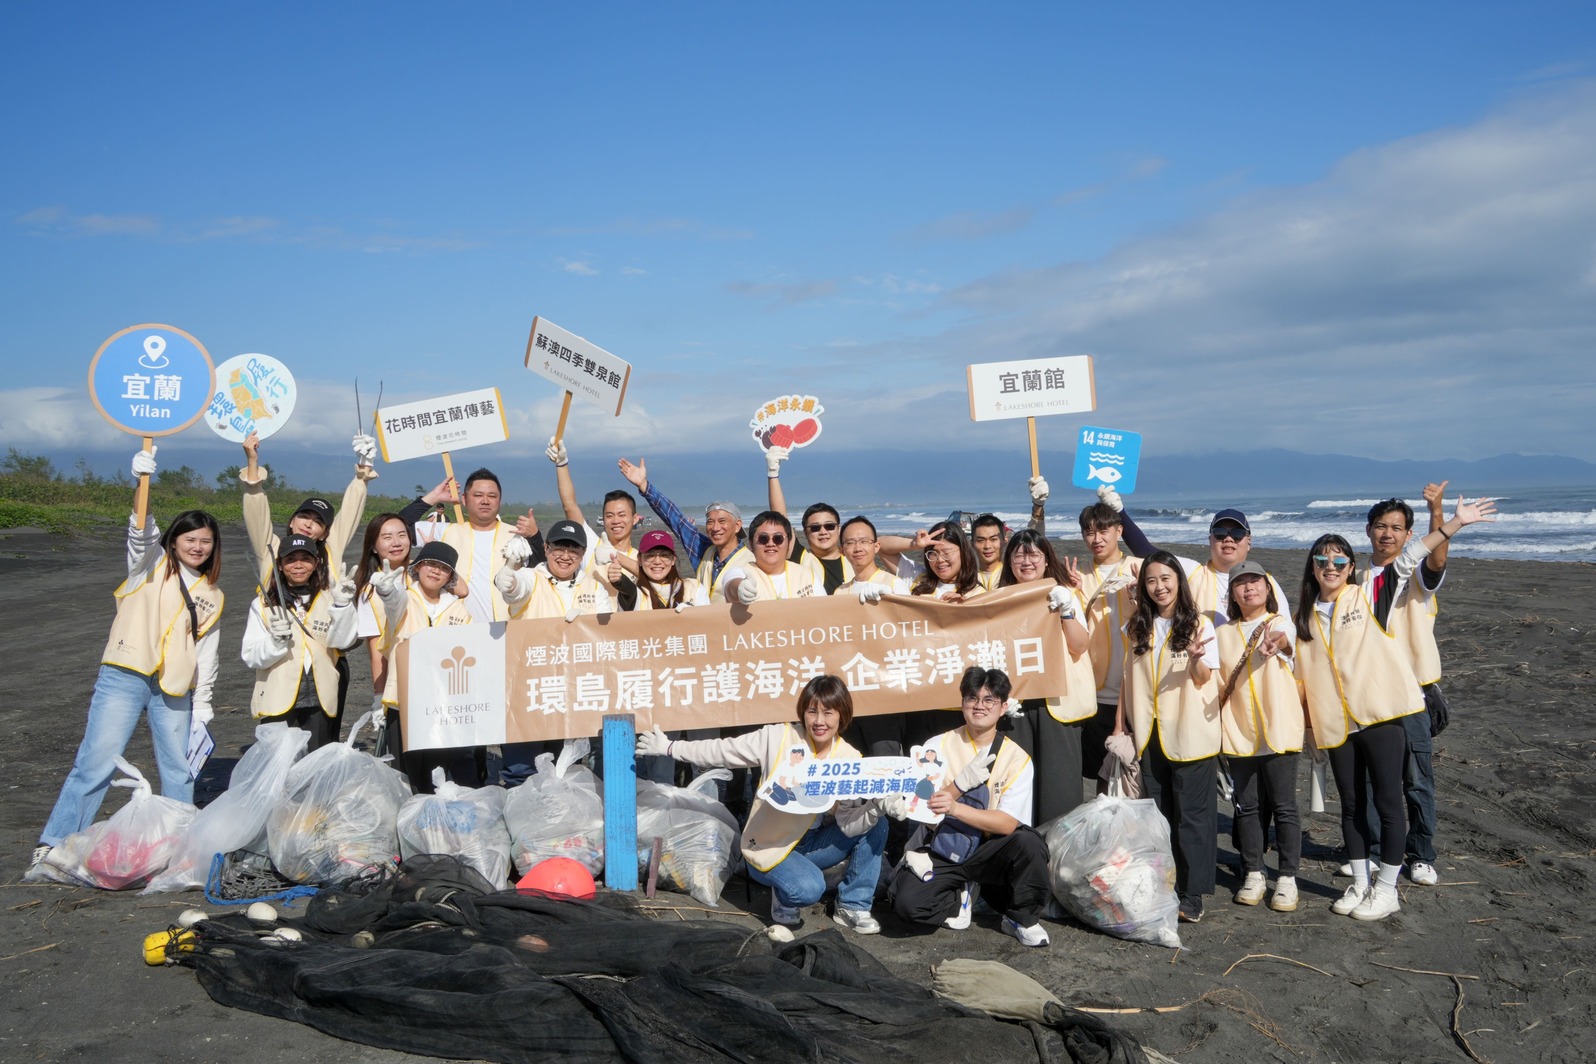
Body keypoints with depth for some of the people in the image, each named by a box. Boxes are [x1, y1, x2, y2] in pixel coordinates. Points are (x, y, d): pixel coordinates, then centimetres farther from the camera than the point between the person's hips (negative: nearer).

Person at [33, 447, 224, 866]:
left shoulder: (211, 595, 16)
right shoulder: (151, 564, 7)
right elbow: (142, 531, -14)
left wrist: (202, 710, 10)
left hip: (174, 690, 4)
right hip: (125, 676, -3)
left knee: (179, 772, 6)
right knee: (96, 762, -8)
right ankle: (54, 845, -1)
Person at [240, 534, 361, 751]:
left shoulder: (328, 599, 7)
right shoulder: (263, 604, 5)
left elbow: (344, 641, -7)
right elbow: (251, 657, -1)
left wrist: (342, 605, -21)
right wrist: (276, 641, -19)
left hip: (319, 702, 1)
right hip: (278, 703, -1)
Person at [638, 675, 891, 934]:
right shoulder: (778, 738, -14)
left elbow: (850, 824, -13)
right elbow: (722, 752, -9)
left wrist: (875, 807, -33)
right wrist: (668, 747, -11)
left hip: (812, 843, 4)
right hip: (769, 846, -4)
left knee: (876, 827, -15)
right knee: (808, 889, -33)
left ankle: (853, 906, 1)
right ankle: (784, 898, 5)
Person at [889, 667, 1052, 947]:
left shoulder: (1017, 758, -3)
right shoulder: (939, 746, -1)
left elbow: (1008, 823, -15)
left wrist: (955, 807, -31)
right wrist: (962, 782, -24)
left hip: (988, 853, 0)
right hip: (939, 853, 0)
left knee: (1028, 842, -32)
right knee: (908, 901, -28)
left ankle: (1023, 919, -3)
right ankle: (961, 896, 7)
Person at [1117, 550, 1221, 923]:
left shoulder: (1199, 624, -4)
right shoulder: (1137, 627, 9)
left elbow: (1203, 679, -7)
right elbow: (1128, 678, 12)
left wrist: (1196, 657, -28)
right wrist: (1120, 723, 8)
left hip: (1190, 734, -4)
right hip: (1149, 734, 4)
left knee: (1192, 815, -2)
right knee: (1157, 815, 10)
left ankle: (1192, 895, 3)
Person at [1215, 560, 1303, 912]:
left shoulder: (1280, 624, -2)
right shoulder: (1224, 633, 10)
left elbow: (1283, 639, -28)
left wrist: (1273, 644, -50)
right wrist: (1216, 721, 2)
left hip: (1278, 729, -3)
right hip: (1239, 733, 4)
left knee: (1283, 806, 1)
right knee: (1247, 806, 9)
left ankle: (1287, 878, 12)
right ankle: (1254, 874, 21)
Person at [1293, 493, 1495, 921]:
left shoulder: (1368, 596, 0)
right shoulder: (1306, 615, 11)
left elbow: (1407, 561, -10)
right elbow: (1304, 669, 17)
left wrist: (1455, 523, -17)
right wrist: (1305, 716, 10)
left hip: (1380, 714, -4)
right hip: (1336, 722, 4)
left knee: (1387, 803, 0)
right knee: (1352, 804, 12)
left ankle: (1385, 890, 11)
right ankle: (1360, 884, 24)